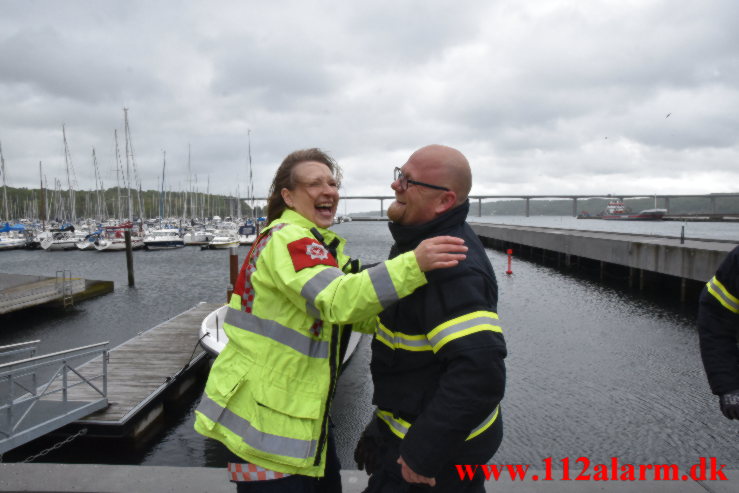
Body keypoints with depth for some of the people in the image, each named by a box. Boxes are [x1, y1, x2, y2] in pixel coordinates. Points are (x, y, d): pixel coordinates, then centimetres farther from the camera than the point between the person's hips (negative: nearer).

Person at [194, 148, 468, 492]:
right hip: (262, 414, -9)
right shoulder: (286, 238, -18)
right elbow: (335, 300, -36)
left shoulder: (321, 245, 13)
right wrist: (413, 265, -43)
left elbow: (358, 315, 11)